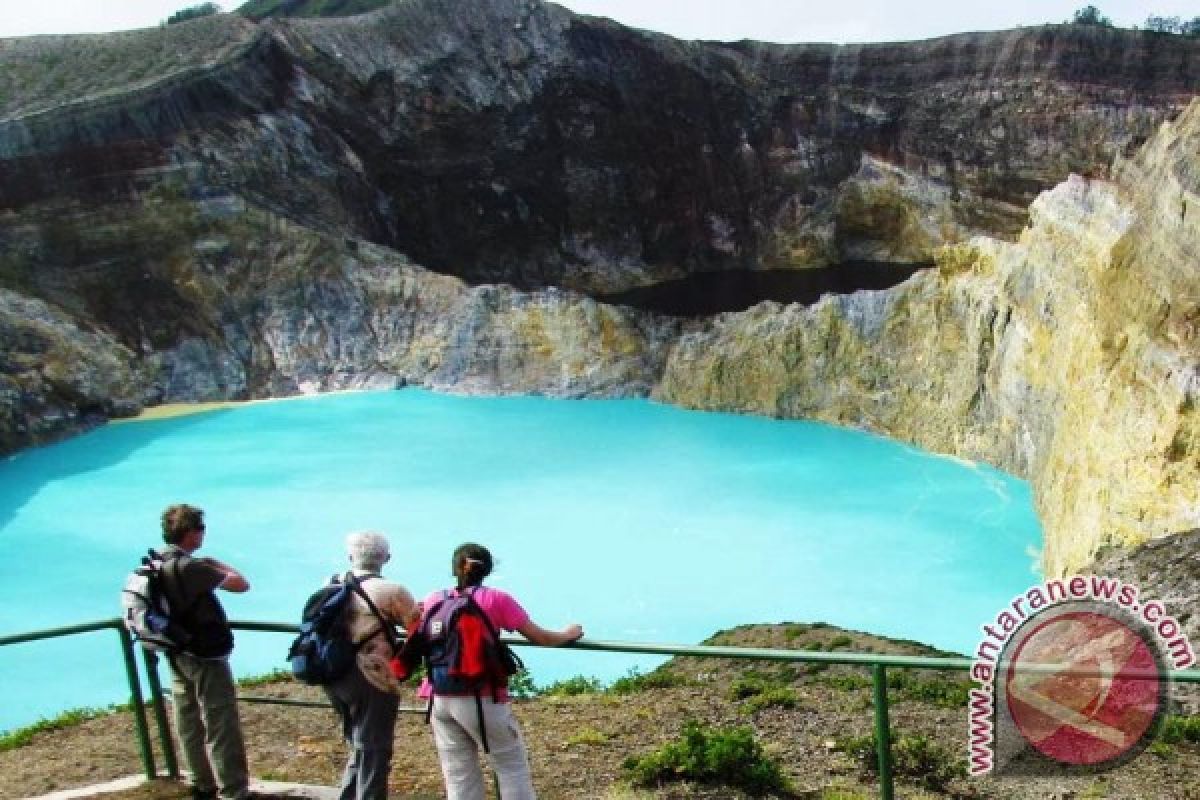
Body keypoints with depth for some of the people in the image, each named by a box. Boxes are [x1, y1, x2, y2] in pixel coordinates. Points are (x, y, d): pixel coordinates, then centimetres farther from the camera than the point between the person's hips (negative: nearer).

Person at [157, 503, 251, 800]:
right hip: (205, 658, -9)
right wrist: (217, 564, -5)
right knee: (221, 727, -2)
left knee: (190, 722, 18)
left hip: (178, 656, 9)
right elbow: (242, 585, -20)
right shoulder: (189, 567, -25)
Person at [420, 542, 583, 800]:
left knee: (458, 775, 10)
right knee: (513, 768, 8)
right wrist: (568, 634, 15)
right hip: (482, 698, -4)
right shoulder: (497, 599, -4)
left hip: (440, 699, 4)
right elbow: (540, 637, -2)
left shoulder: (433, 601, 6)